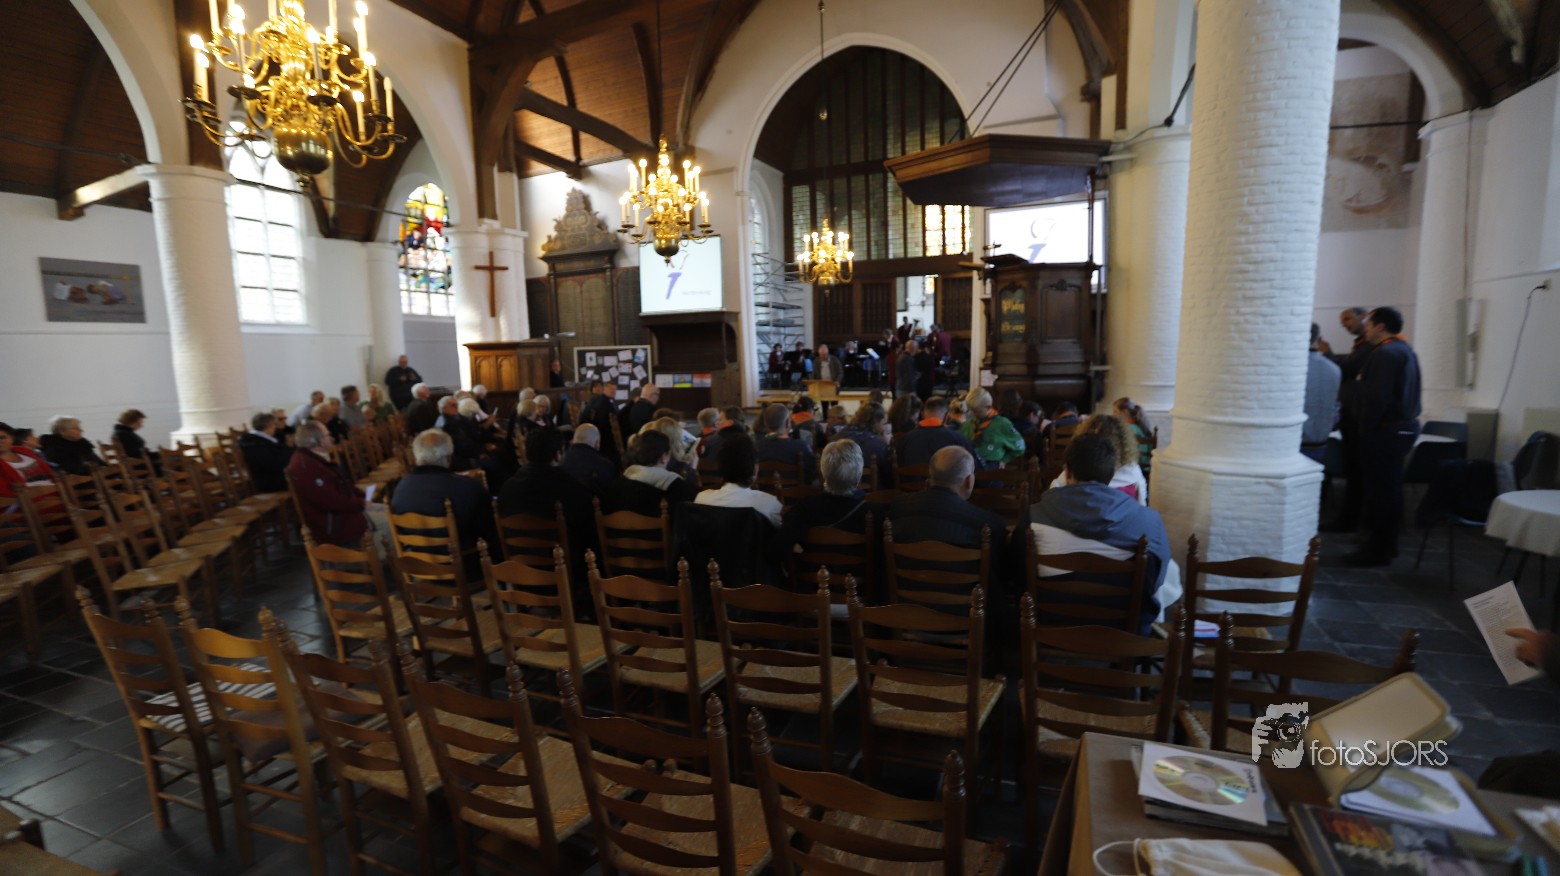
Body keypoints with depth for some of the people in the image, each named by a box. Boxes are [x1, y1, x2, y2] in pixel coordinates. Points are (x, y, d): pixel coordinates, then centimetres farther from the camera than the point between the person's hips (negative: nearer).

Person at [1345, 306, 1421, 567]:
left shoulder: (1385, 353, -18)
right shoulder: (1404, 350, 16)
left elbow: (1376, 398, -23)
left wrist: (1365, 428, -16)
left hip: (1385, 431, -11)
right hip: (1403, 426, 11)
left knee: (1381, 489, -5)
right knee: (1389, 489, 17)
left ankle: (1378, 550, 0)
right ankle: (1385, 545, 27)